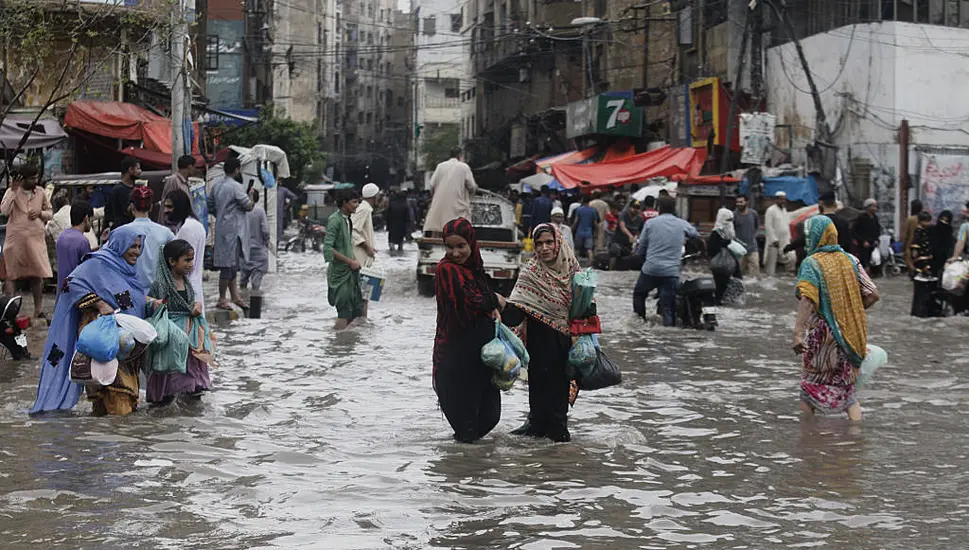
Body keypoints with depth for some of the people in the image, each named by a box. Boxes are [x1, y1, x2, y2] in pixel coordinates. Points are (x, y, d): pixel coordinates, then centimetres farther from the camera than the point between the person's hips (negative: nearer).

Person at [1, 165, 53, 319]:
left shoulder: (40, 192, 6)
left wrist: (40, 213, -8)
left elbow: (50, 213, 14)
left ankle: (39, 310, 14)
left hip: (36, 239, 3)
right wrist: (13, 191, -22)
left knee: (38, 275, 5)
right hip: (16, 239, -3)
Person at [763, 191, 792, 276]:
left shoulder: (784, 210, 15)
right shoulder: (771, 210, -10)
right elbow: (768, 226, -15)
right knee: (771, 261, -2)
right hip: (774, 241, -7)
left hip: (785, 241, 7)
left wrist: (789, 237, 12)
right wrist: (774, 240, -19)